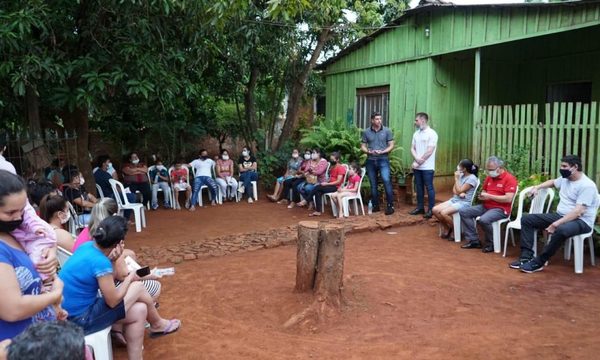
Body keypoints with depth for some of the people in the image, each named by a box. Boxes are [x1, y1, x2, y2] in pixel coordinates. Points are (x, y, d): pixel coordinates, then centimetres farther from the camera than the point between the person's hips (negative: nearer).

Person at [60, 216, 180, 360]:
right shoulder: (100, 262, -26)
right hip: (80, 319, -8)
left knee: (139, 310, 8)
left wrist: (110, 260, -9)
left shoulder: (87, 246, -2)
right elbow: (113, 301, -16)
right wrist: (130, 278, -2)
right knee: (138, 287, -3)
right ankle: (157, 324, 22)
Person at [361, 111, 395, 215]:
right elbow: (363, 147, 7)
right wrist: (369, 151, -13)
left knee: (386, 180, -17)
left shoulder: (387, 131, 0)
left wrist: (382, 152, -15)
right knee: (373, 184, 8)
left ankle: (390, 206, -9)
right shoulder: (366, 132, 3)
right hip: (370, 161, 3)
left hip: (383, 160, -2)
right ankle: (375, 205, 19)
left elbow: (391, 146, 0)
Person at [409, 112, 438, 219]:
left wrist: (419, 162, -12)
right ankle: (420, 207, 20)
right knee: (419, 187, 11)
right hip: (417, 167, 7)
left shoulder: (432, 133, -10)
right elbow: (412, 148, 9)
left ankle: (431, 210, 4)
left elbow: (429, 151, -15)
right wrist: (417, 159, -11)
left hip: (427, 167, -6)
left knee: (429, 188, -2)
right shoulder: (416, 134, 12)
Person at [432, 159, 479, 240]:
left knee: (443, 213, -28)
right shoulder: (461, 175, 11)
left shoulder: (472, 178, -13)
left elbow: (459, 191, -17)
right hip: (454, 199, 8)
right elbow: (454, 190, 10)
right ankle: (448, 229, 6)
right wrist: (460, 193, -12)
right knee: (435, 210, -10)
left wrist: (456, 179, -10)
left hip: (464, 203, -8)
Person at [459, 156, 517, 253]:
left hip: (500, 209, -8)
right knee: (463, 212, -4)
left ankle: (491, 244, -9)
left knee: (483, 219, -35)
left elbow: (508, 199, -21)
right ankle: (474, 240, -4)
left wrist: (490, 196, -19)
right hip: (485, 206, 8)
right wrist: (482, 196, 2)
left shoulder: (509, 178, -12)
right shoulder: (489, 177, 11)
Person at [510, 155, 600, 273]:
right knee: (526, 219, -2)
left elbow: (578, 212, -26)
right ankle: (526, 257, -13)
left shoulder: (587, 185, -18)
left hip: (581, 221, -9)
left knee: (561, 230, -43)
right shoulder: (565, 179, 8)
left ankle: (538, 263, -27)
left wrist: (555, 224, -31)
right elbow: (552, 182, 33)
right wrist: (537, 187, 14)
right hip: (560, 216, 9)